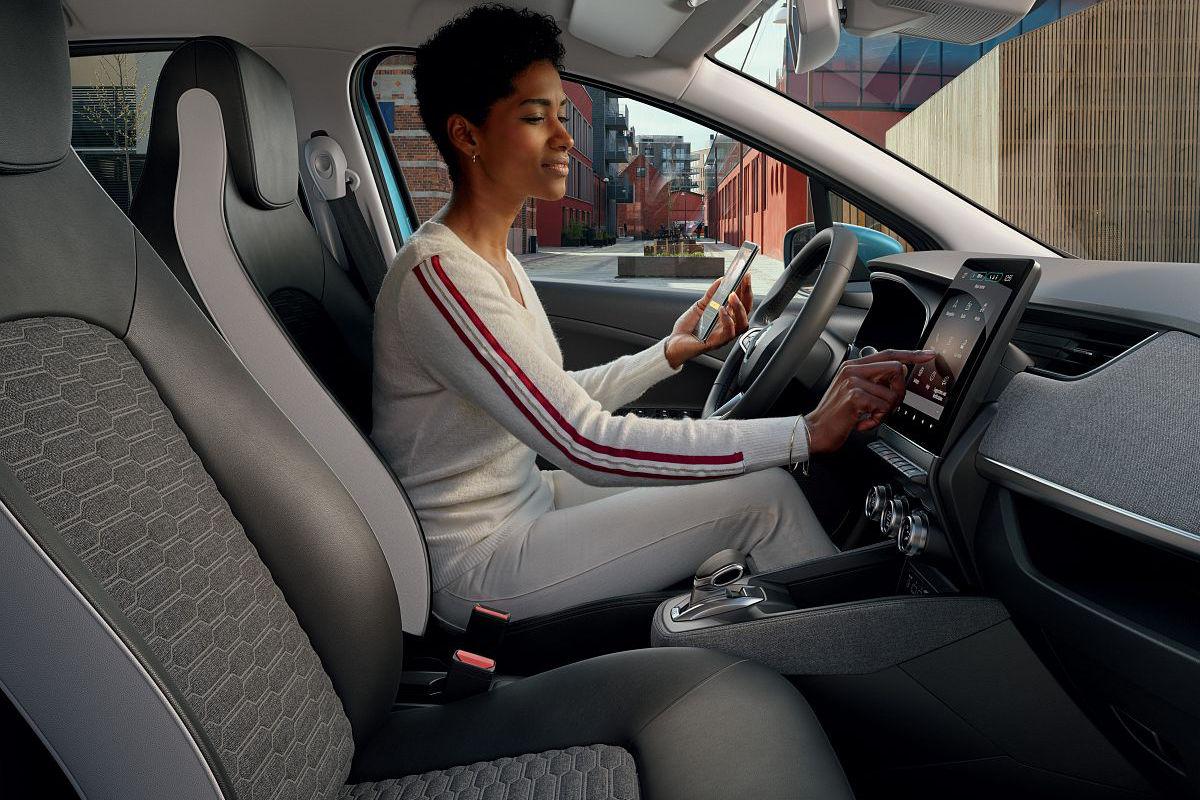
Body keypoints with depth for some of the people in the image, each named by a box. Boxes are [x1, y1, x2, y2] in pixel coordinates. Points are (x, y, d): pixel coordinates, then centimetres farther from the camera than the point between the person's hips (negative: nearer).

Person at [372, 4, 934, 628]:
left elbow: (560, 405, 13)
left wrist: (673, 349, 3)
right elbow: (589, 446, -31)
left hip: (524, 502, 9)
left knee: (750, 478, 6)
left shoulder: (497, 262, 8)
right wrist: (807, 433, -29)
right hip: (475, 565, -9)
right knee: (764, 495, -10)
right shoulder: (437, 276, -24)